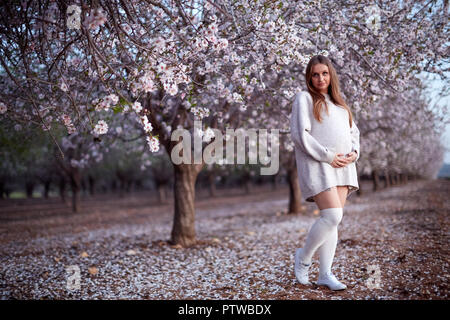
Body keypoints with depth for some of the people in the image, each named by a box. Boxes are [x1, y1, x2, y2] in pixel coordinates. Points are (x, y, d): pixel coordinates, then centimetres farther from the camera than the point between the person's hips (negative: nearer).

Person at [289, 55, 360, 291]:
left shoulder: (339, 103, 23)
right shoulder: (304, 98, 1)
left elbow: (353, 131, 25)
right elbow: (299, 134, -10)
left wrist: (354, 152, 3)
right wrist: (327, 156, -14)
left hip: (342, 166, 7)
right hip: (317, 165, -7)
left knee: (333, 219, 4)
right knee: (332, 216, -17)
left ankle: (325, 274, 9)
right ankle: (303, 257, 5)